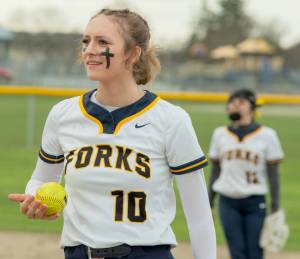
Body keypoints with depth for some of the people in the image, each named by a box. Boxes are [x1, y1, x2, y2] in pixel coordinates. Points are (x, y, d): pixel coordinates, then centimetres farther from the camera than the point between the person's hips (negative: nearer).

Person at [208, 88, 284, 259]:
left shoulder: (266, 135, 0)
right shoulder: (220, 134, 9)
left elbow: (273, 173, 1)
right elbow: (215, 171, 13)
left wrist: (275, 209, -3)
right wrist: (209, 205, 12)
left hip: (255, 202, -2)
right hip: (228, 202, 2)